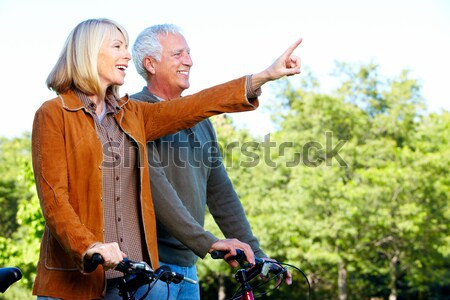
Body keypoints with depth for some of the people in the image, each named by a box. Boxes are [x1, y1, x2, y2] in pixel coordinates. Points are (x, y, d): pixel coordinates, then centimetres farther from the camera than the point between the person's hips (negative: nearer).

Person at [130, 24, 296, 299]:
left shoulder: (201, 122, 15)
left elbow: (221, 193, 13)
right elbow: (153, 185, -20)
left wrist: (255, 254, 5)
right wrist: (206, 242, -26)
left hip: (187, 266, 7)